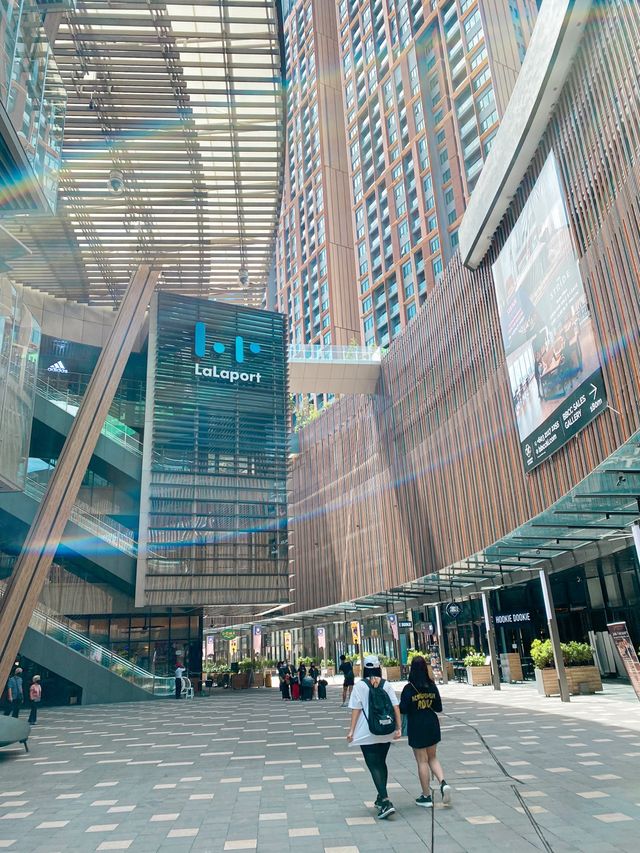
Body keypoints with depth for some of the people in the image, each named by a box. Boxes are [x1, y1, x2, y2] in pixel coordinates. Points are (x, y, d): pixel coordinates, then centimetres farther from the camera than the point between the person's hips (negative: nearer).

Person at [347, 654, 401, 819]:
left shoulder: (360, 686, -8)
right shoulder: (386, 685, 0)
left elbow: (356, 709, -10)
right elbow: (396, 707, -4)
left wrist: (352, 730, -5)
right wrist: (398, 728, -1)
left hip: (367, 733, -4)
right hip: (386, 732, 4)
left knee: (374, 766, -1)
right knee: (381, 763, 20)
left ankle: (386, 802, -13)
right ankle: (381, 798, 30)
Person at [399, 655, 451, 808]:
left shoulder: (409, 688, -16)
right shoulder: (432, 686, -2)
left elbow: (403, 709, -16)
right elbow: (439, 707, 3)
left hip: (417, 727, -4)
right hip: (432, 724, 4)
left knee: (422, 761, 6)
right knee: (432, 758, 20)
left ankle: (426, 797, 14)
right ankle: (443, 783, -1)